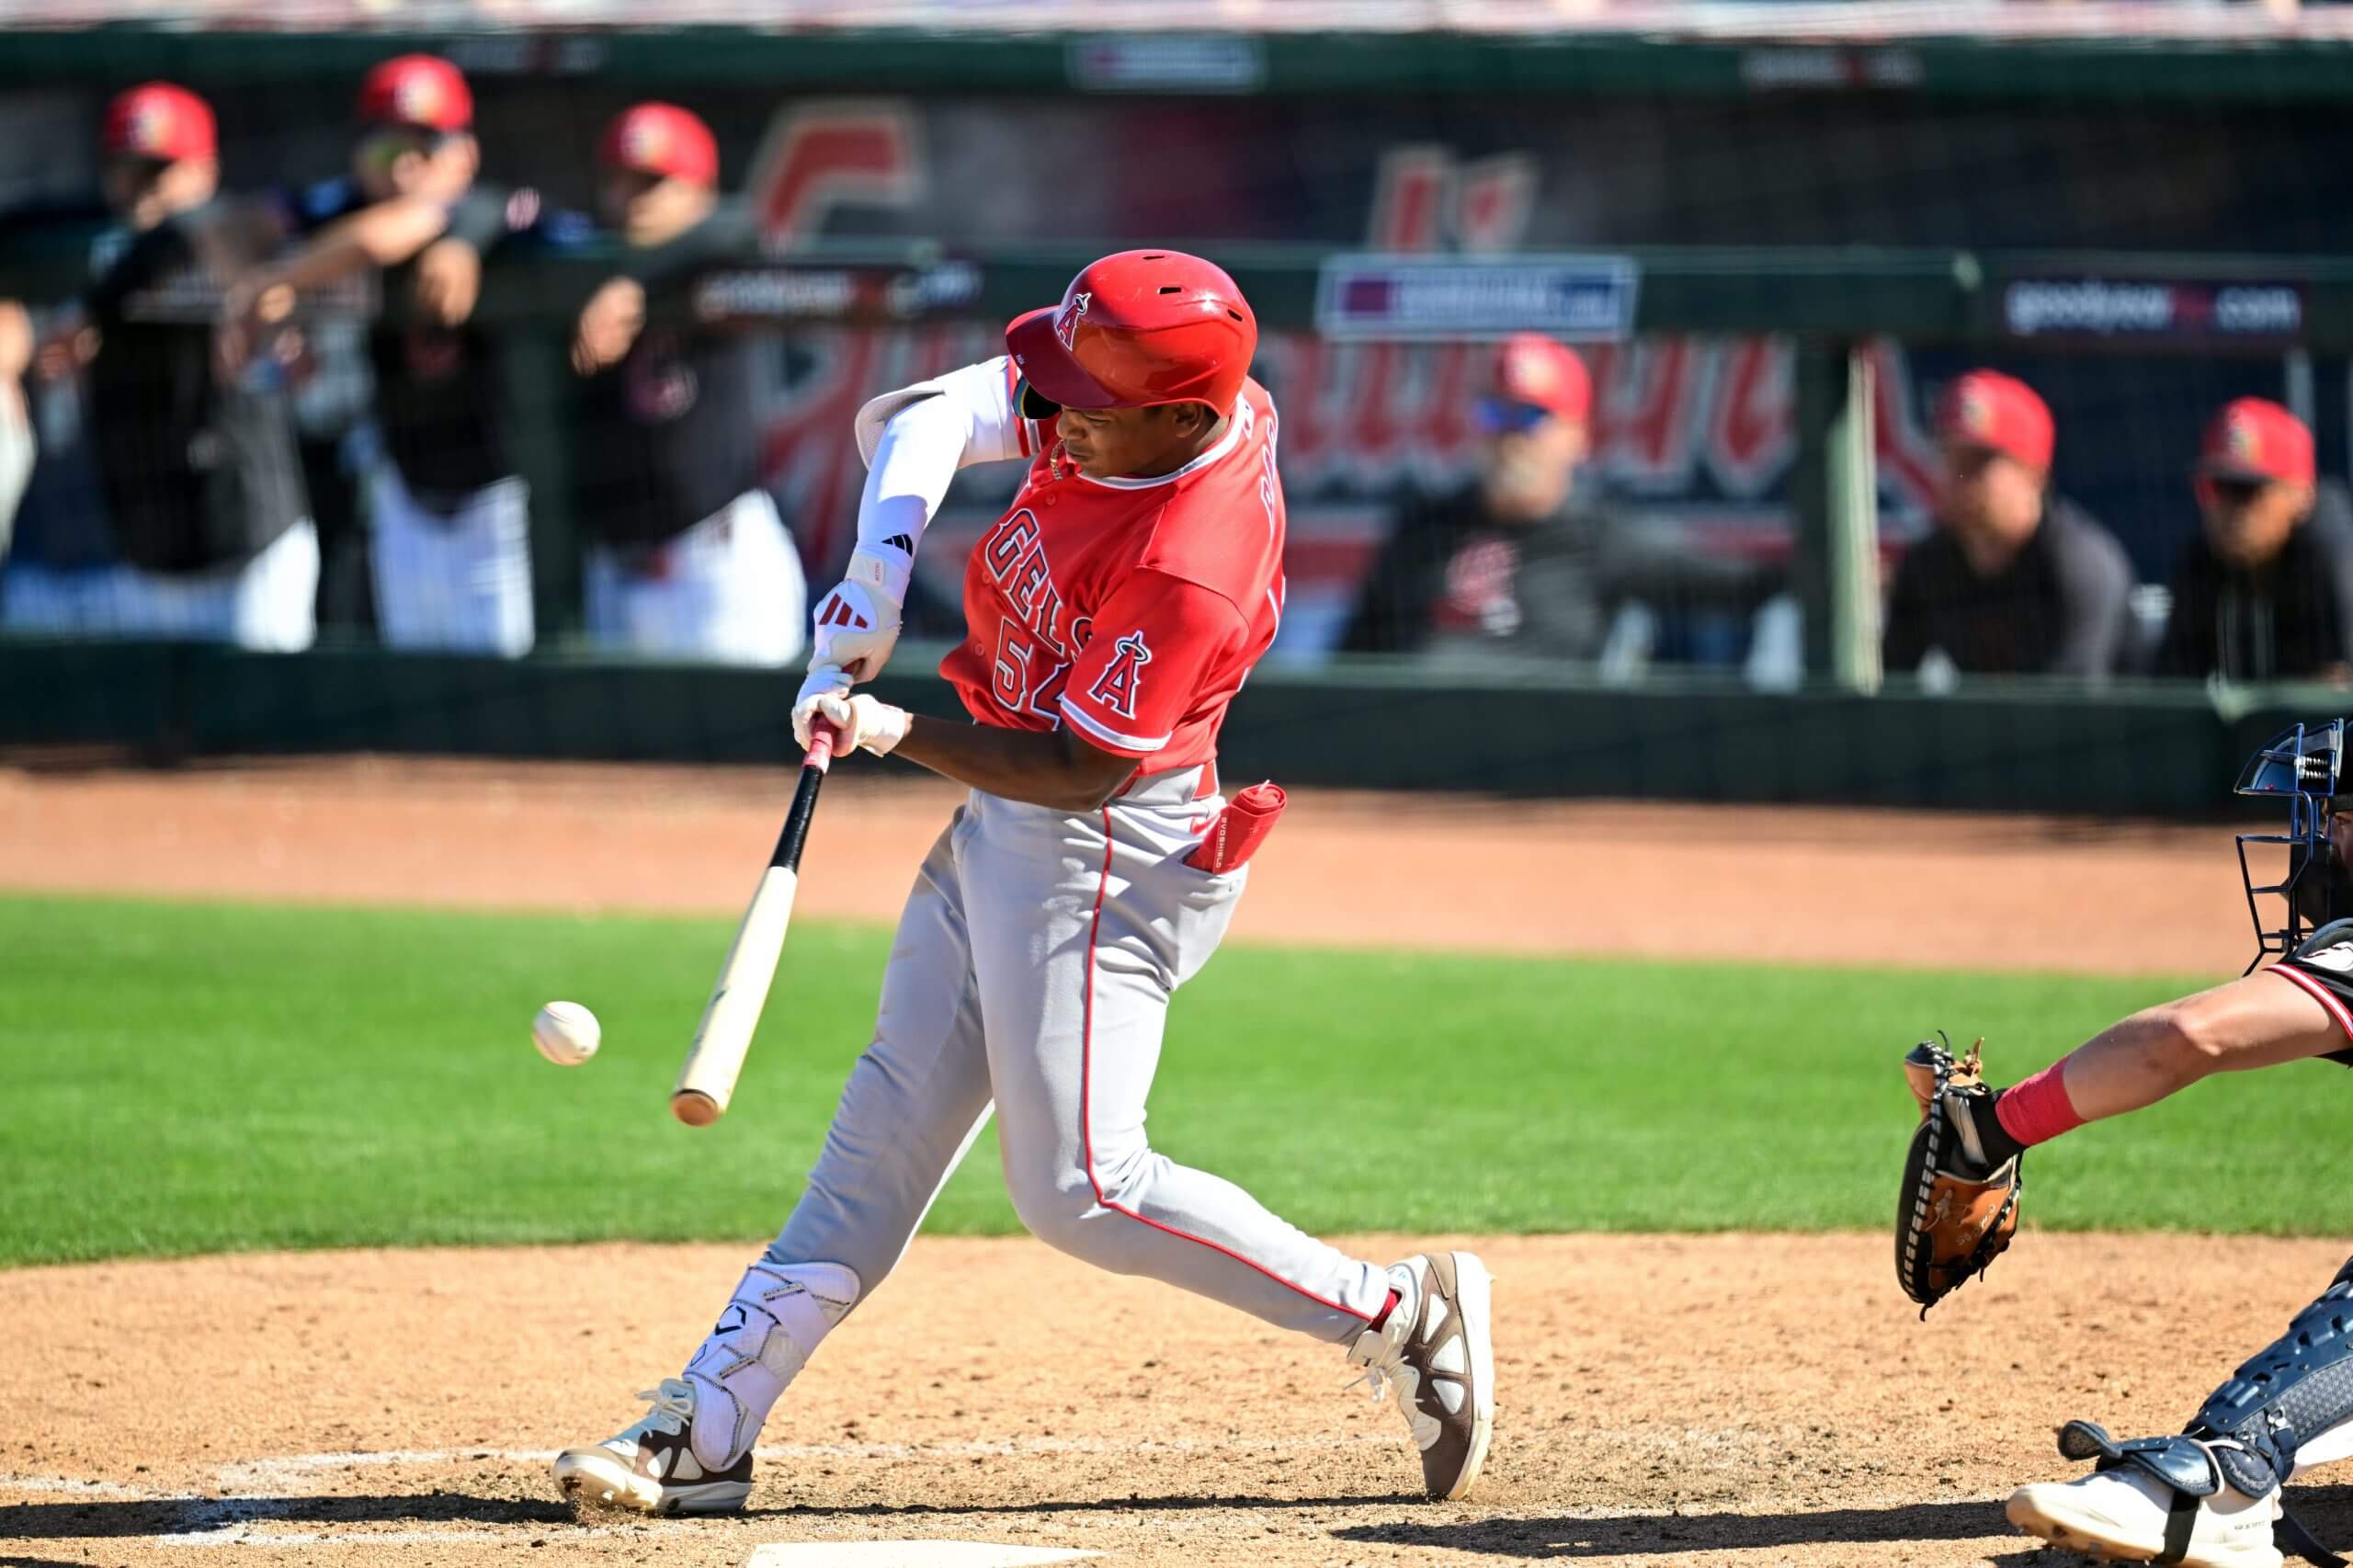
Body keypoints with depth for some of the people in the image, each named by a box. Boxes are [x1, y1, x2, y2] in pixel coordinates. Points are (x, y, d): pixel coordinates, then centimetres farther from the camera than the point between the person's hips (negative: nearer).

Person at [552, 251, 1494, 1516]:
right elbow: (920, 417, 4)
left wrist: (892, 733, -19)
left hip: (1103, 852, -9)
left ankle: (1399, 1315, 1)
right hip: (999, 834, 9)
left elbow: (1081, 769, -25)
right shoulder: (1103, 409, -7)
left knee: (1080, 1190, -8)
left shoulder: (1189, 570, -30)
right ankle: (707, 1430, 13)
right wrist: (877, 578, -10)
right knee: (885, 1128, 10)